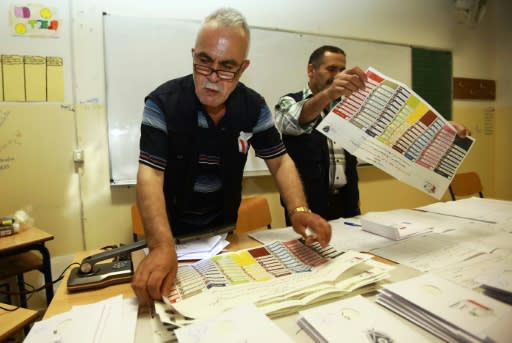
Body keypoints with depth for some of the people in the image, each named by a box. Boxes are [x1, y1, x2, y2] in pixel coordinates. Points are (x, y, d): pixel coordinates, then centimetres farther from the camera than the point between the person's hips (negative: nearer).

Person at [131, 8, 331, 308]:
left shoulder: (254, 106, -11)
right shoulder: (163, 103, -21)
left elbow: (280, 161, -10)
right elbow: (150, 173, -29)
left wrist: (299, 211, -29)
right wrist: (163, 246, -44)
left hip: (224, 228, 3)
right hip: (173, 231, -2)